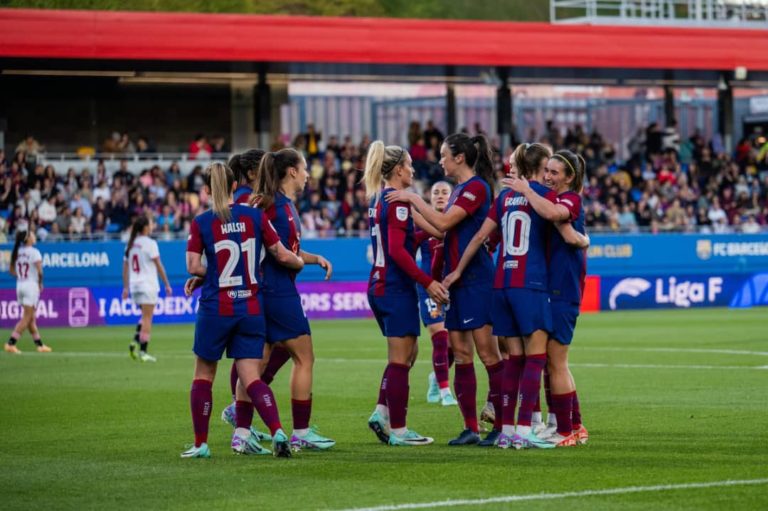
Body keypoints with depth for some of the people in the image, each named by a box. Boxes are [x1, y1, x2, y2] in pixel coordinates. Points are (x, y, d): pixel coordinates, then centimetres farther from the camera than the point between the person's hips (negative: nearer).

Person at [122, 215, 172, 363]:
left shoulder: (130, 244, 9)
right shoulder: (150, 244, -10)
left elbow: (125, 267, 11)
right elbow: (159, 266, -9)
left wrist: (126, 287, 16)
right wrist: (167, 284, -2)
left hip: (134, 285, 6)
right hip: (148, 285, -6)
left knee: (145, 316, 20)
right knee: (147, 318, -2)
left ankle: (135, 341, 1)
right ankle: (143, 352, -3)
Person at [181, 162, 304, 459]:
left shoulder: (200, 223, -6)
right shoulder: (255, 216, 0)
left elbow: (194, 267, -12)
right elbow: (282, 255, 3)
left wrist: (211, 274, 9)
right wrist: (300, 262, 24)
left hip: (215, 308, -2)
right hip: (252, 308, 2)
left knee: (204, 375, 13)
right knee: (250, 378, 2)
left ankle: (200, 444, 15)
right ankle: (277, 432, -18)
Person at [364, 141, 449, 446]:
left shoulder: (377, 199, 13)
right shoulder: (397, 202, -14)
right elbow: (397, 250, -21)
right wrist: (427, 282, -21)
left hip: (379, 285, 9)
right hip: (396, 288, -9)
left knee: (406, 354, 18)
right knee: (401, 359, -3)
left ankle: (382, 413, 10)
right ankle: (397, 430, -1)